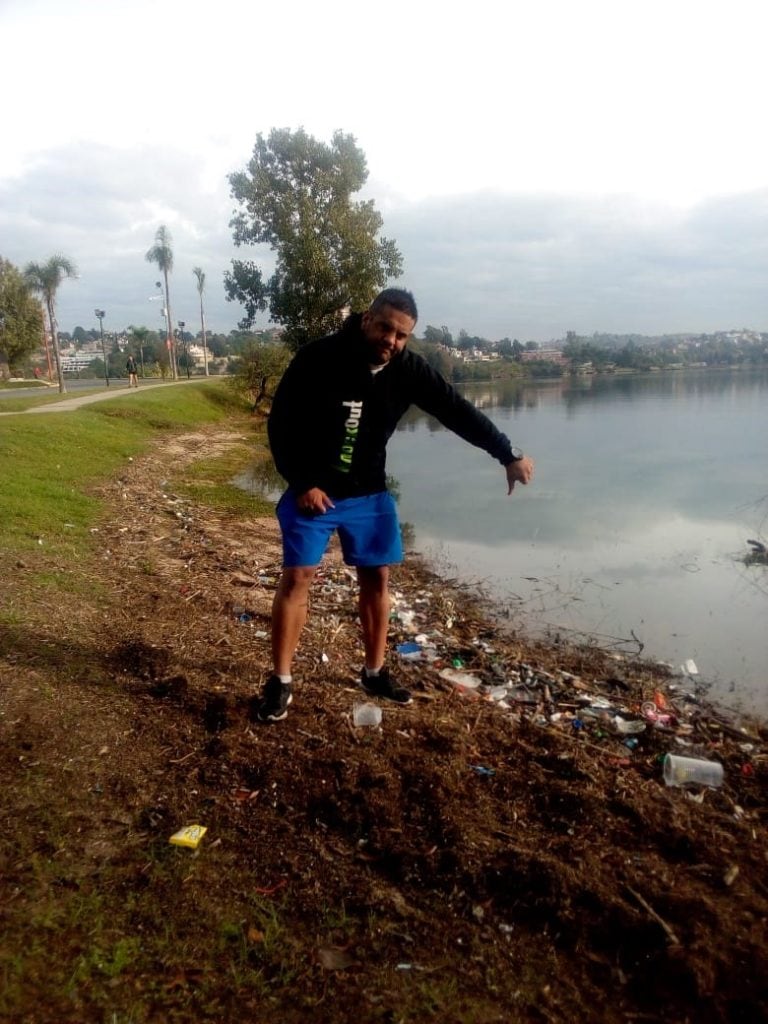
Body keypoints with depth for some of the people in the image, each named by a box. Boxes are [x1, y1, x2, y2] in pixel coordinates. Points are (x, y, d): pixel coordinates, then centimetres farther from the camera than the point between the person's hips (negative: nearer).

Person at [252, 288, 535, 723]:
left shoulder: (408, 369, -9)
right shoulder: (318, 359, -19)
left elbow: (457, 410, -5)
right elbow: (281, 425, -13)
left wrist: (508, 454, -6)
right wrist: (302, 484, -17)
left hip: (370, 493, 4)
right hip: (312, 490, -3)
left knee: (378, 576, 6)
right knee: (297, 577, -5)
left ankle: (375, 671, 23)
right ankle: (281, 682, 8)